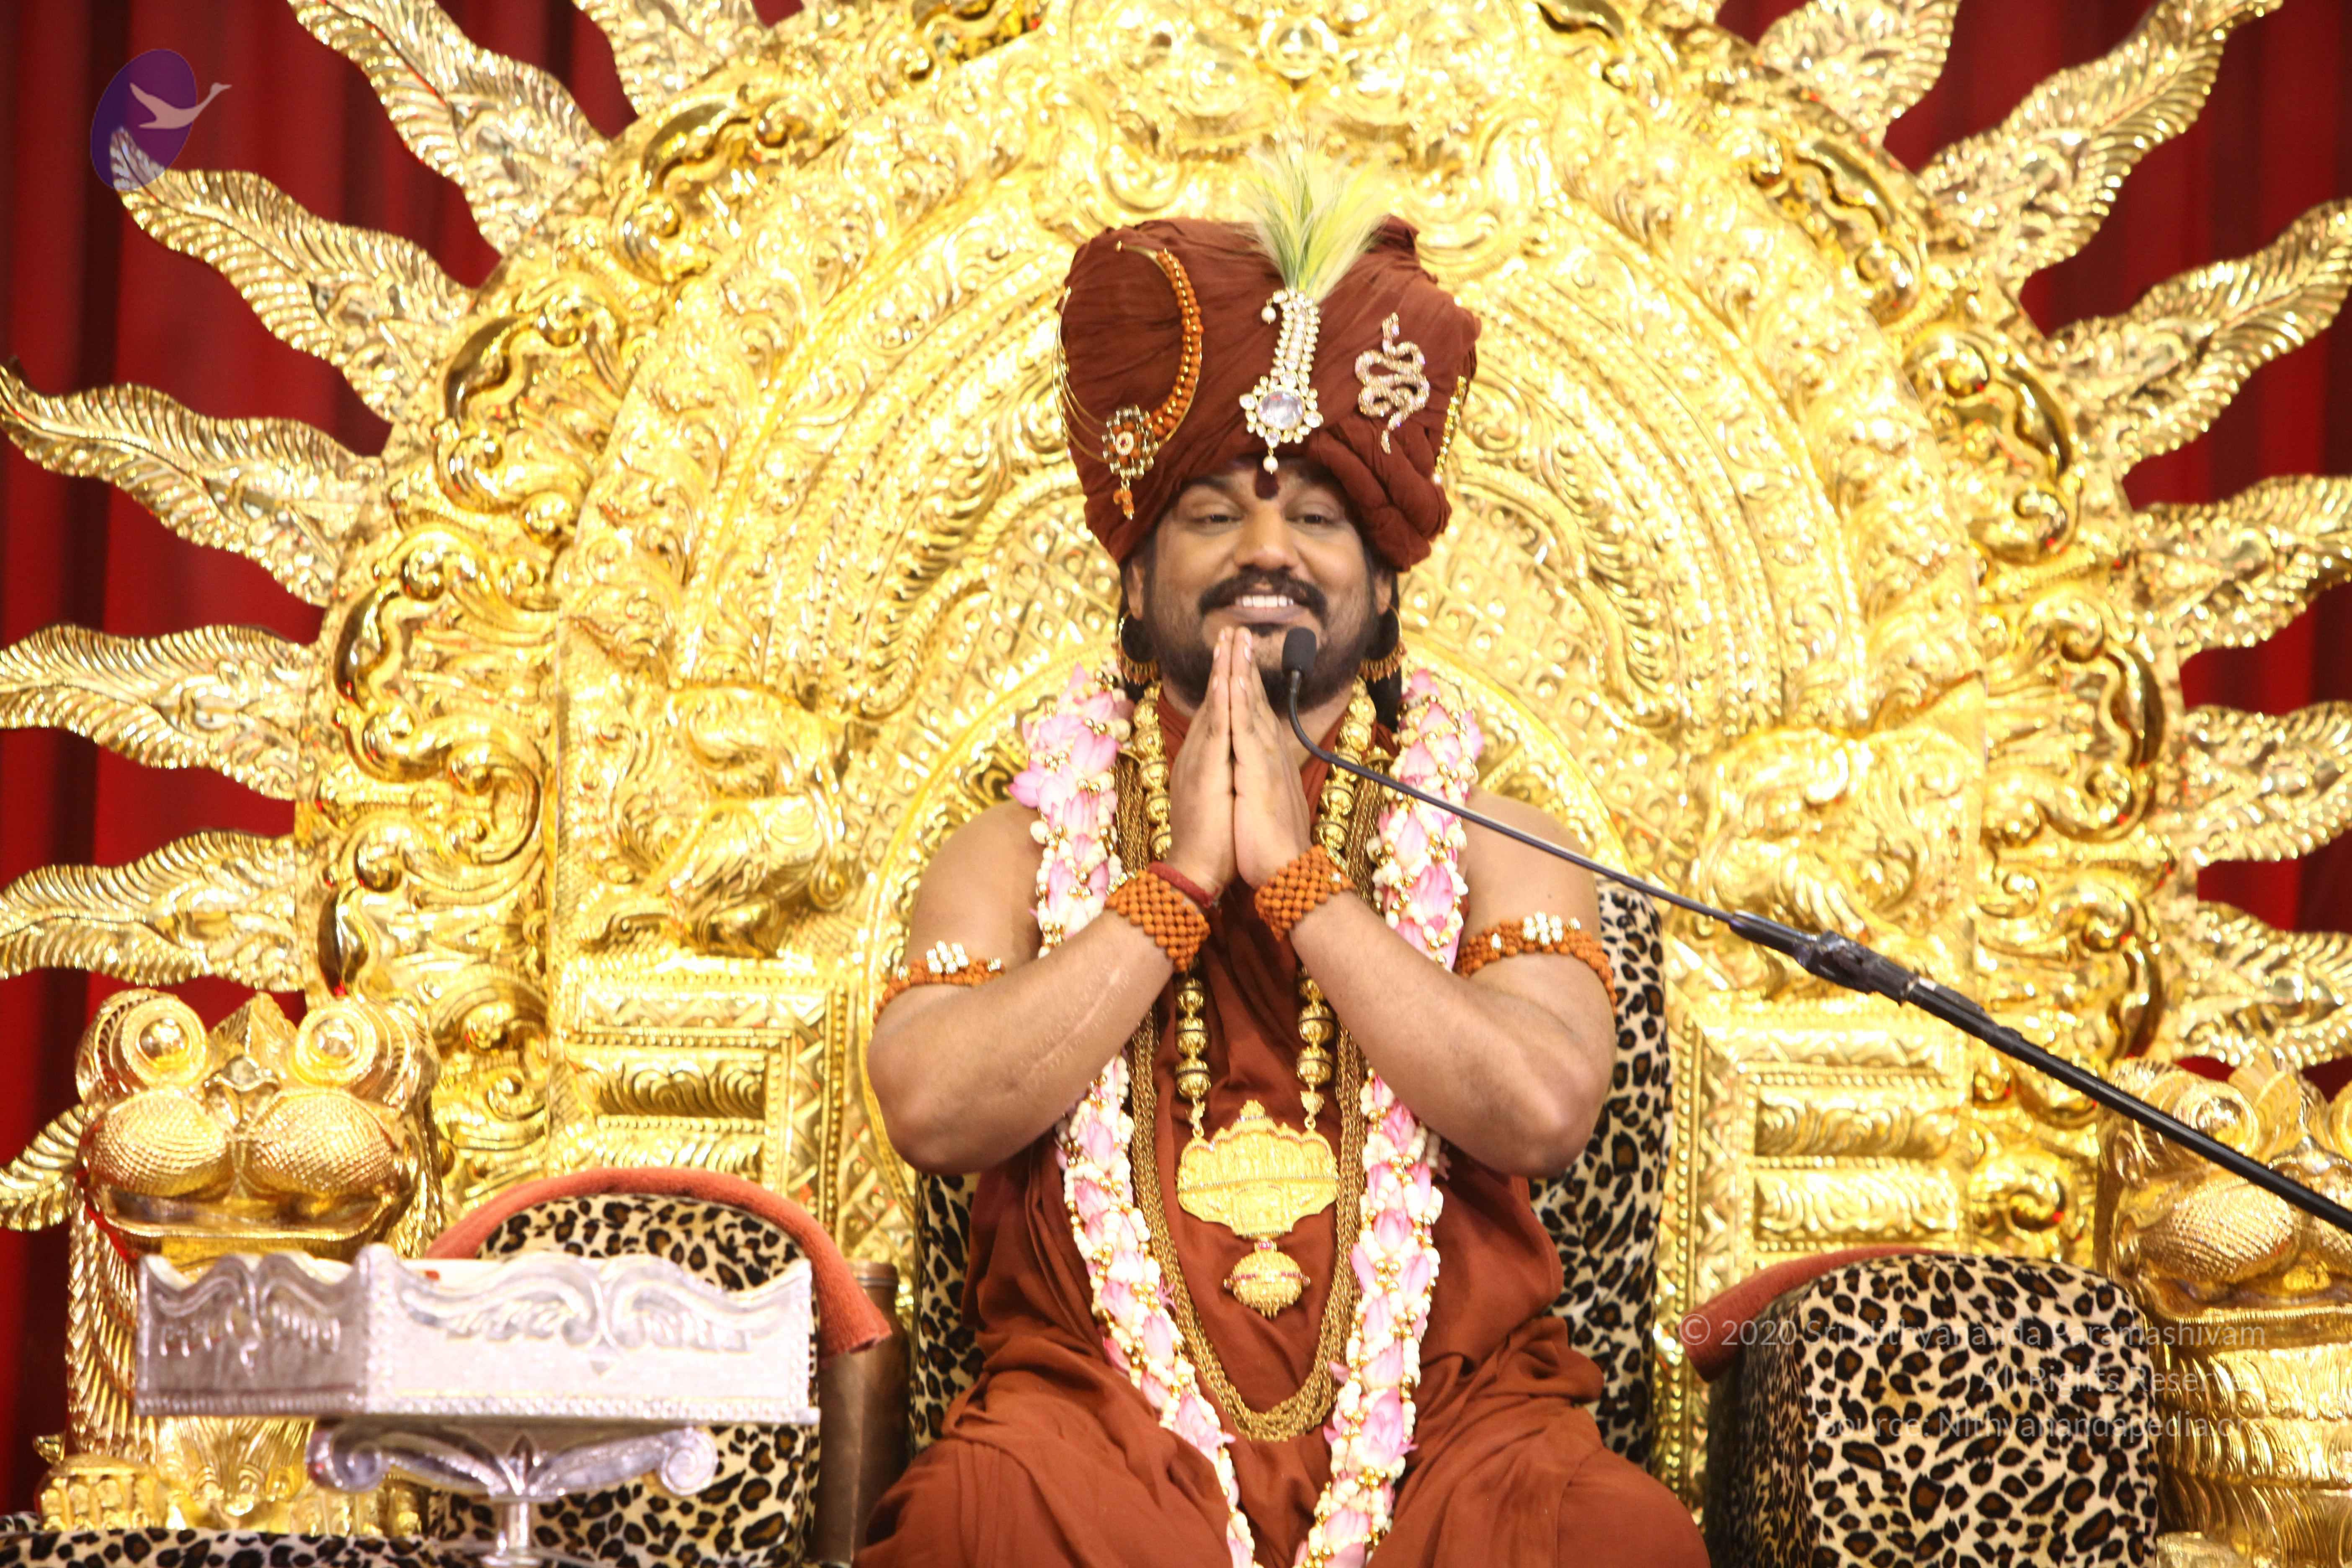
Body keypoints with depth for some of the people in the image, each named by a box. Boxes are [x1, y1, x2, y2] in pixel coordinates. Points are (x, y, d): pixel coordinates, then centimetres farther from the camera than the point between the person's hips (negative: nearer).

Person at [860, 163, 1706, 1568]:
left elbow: (1544, 1112, -8)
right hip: (1112, 1403, 0)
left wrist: (1299, 875, -4)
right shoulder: (1027, 842, 15)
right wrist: (1177, 882, -3)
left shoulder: (1493, 845, 13)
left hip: (1434, 1413, 1)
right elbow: (933, 1110, -4)